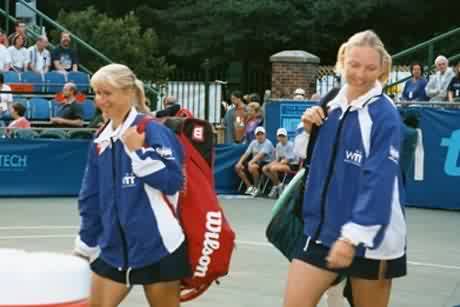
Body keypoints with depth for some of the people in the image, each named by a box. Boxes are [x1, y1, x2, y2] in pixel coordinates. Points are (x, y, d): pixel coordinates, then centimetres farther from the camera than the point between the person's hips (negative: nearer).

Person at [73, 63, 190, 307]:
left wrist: (139, 152, -21)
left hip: (158, 247, -6)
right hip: (113, 248, 6)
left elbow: (173, 181, -19)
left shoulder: (152, 130, -12)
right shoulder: (100, 140, 7)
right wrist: (86, 244, 18)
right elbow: (91, 198, 15)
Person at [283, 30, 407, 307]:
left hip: (370, 237, -5)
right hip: (323, 228, 5)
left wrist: (353, 236, -27)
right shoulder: (332, 106, 6)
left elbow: (380, 181, -20)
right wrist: (311, 130, -1)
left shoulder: (385, 114, -13)